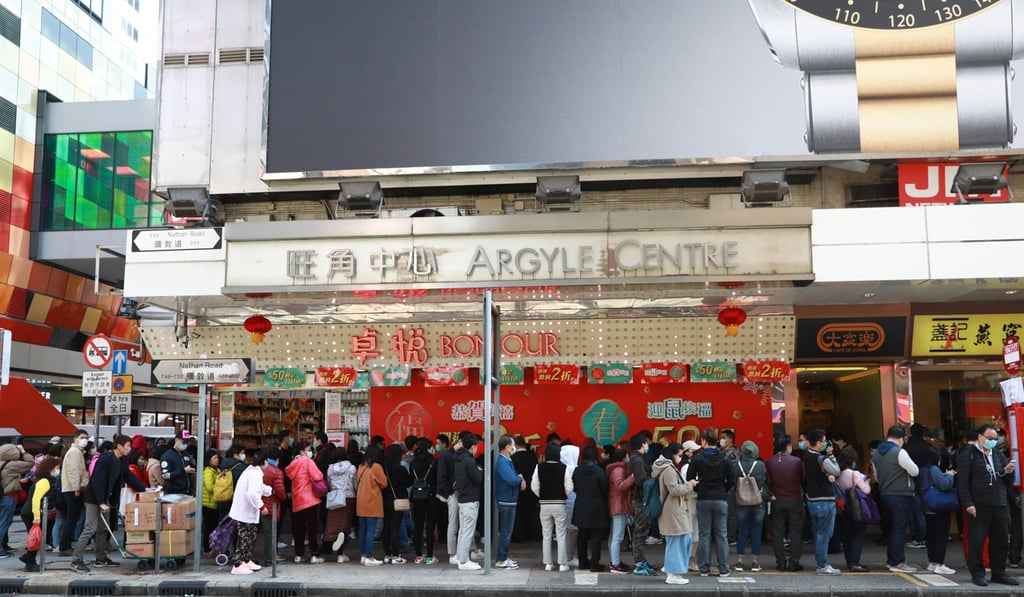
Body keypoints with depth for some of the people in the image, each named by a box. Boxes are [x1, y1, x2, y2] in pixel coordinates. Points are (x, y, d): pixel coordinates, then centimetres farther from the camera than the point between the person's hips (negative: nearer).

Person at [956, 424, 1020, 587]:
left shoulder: (998, 454, 16)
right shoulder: (968, 454, -4)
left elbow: (1008, 481, 18)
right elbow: (962, 481, -9)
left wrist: (1008, 472, -5)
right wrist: (968, 504, -16)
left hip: (1000, 505, 6)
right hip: (978, 506, -6)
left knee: (1001, 541, 11)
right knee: (976, 541, -1)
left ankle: (999, 573, 22)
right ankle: (977, 573, 8)